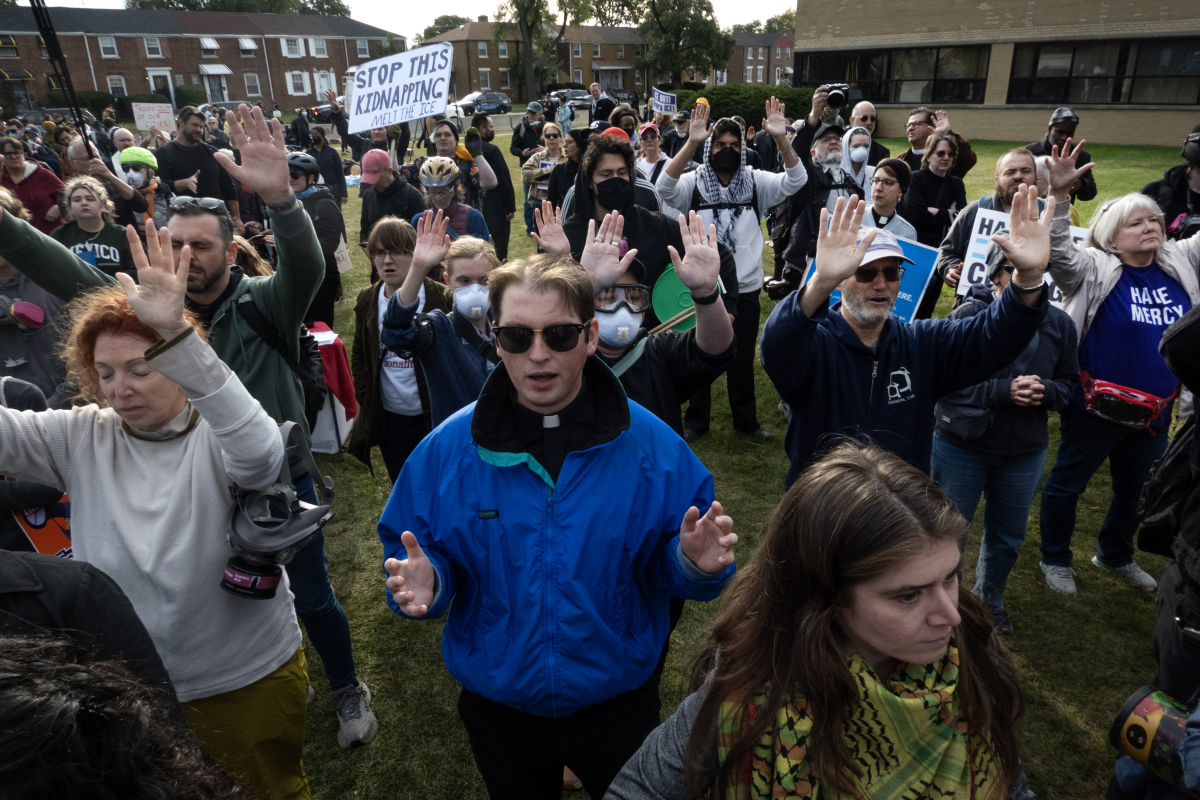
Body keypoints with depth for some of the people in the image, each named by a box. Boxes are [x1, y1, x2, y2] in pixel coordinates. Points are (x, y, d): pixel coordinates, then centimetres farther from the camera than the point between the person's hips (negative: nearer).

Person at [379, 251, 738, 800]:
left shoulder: (652, 445, -15)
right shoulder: (447, 449, -13)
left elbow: (672, 566, -7)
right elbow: (413, 557, -5)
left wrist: (695, 562, -29)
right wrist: (425, 582, -26)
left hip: (619, 701, 0)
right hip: (498, 706, 1)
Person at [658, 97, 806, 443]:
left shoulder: (756, 182, 0)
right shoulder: (694, 183, -5)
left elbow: (795, 181, -14)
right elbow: (665, 186, -25)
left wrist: (781, 139, -29)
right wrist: (691, 142, -36)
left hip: (745, 288, 1)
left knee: (743, 358, 14)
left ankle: (746, 419, 31)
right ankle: (697, 419, 29)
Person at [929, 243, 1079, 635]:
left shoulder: (1059, 323, -2)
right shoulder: (969, 315, -16)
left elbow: (1068, 382, 7)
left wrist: (1045, 391, -16)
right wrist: (1004, 390, -26)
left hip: (1025, 452, 4)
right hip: (962, 444, -4)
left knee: (1007, 535, 20)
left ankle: (990, 598, 45)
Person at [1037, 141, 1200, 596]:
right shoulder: (1095, 270, -14)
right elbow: (1056, 250, -30)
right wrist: (1059, 195, -43)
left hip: (1155, 412, 7)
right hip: (1098, 406, -6)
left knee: (1136, 489, 23)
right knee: (1068, 482, 10)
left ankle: (1115, 555, 47)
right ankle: (1055, 558, 30)